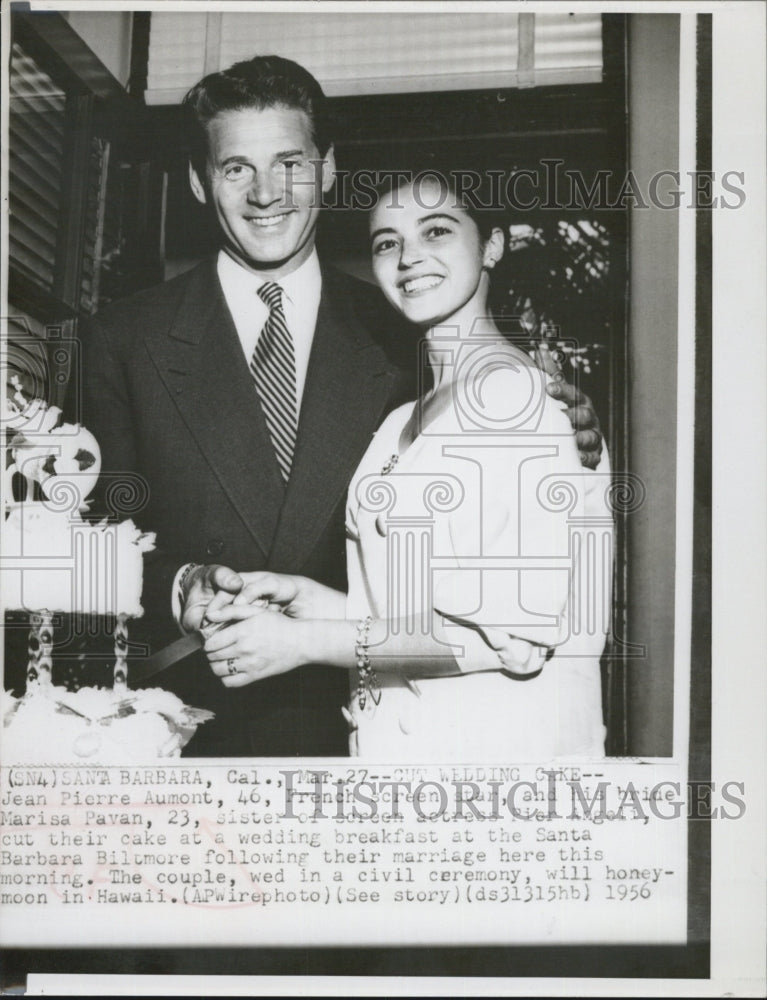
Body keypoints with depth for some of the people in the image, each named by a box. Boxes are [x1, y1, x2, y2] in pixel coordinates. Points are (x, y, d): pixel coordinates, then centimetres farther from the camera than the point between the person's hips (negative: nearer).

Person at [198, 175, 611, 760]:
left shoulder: (512, 390, -13)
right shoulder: (403, 424, 13)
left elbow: (514, 628, -18)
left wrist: (309, 640, -15)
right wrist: (315, 600, -3)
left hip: (495, 745, -7)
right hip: (397, 743, 7)